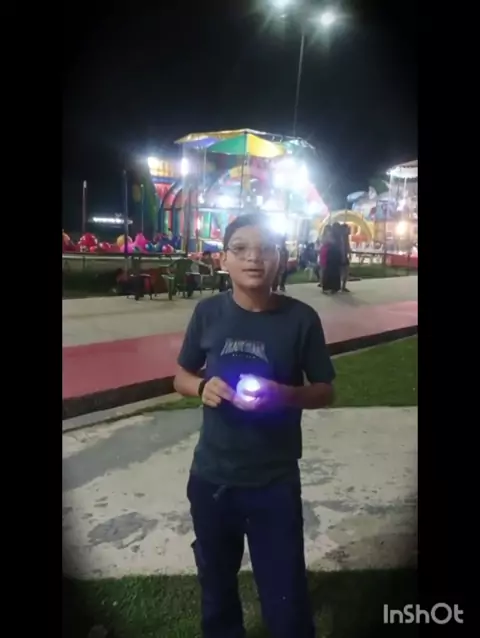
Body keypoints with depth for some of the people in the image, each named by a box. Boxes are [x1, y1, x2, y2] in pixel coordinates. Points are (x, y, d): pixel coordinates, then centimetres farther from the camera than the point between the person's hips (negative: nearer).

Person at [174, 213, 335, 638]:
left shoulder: (301, 318, -11)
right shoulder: (208, 312, -6)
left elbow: (325, 392, -2)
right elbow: (181, 377, 6)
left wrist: (284, 394, -22)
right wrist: (202, 387, -17)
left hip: (275, 481, -2)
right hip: (211, 476, 3)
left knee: (286, 598, 9)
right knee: (216, 584, 25)